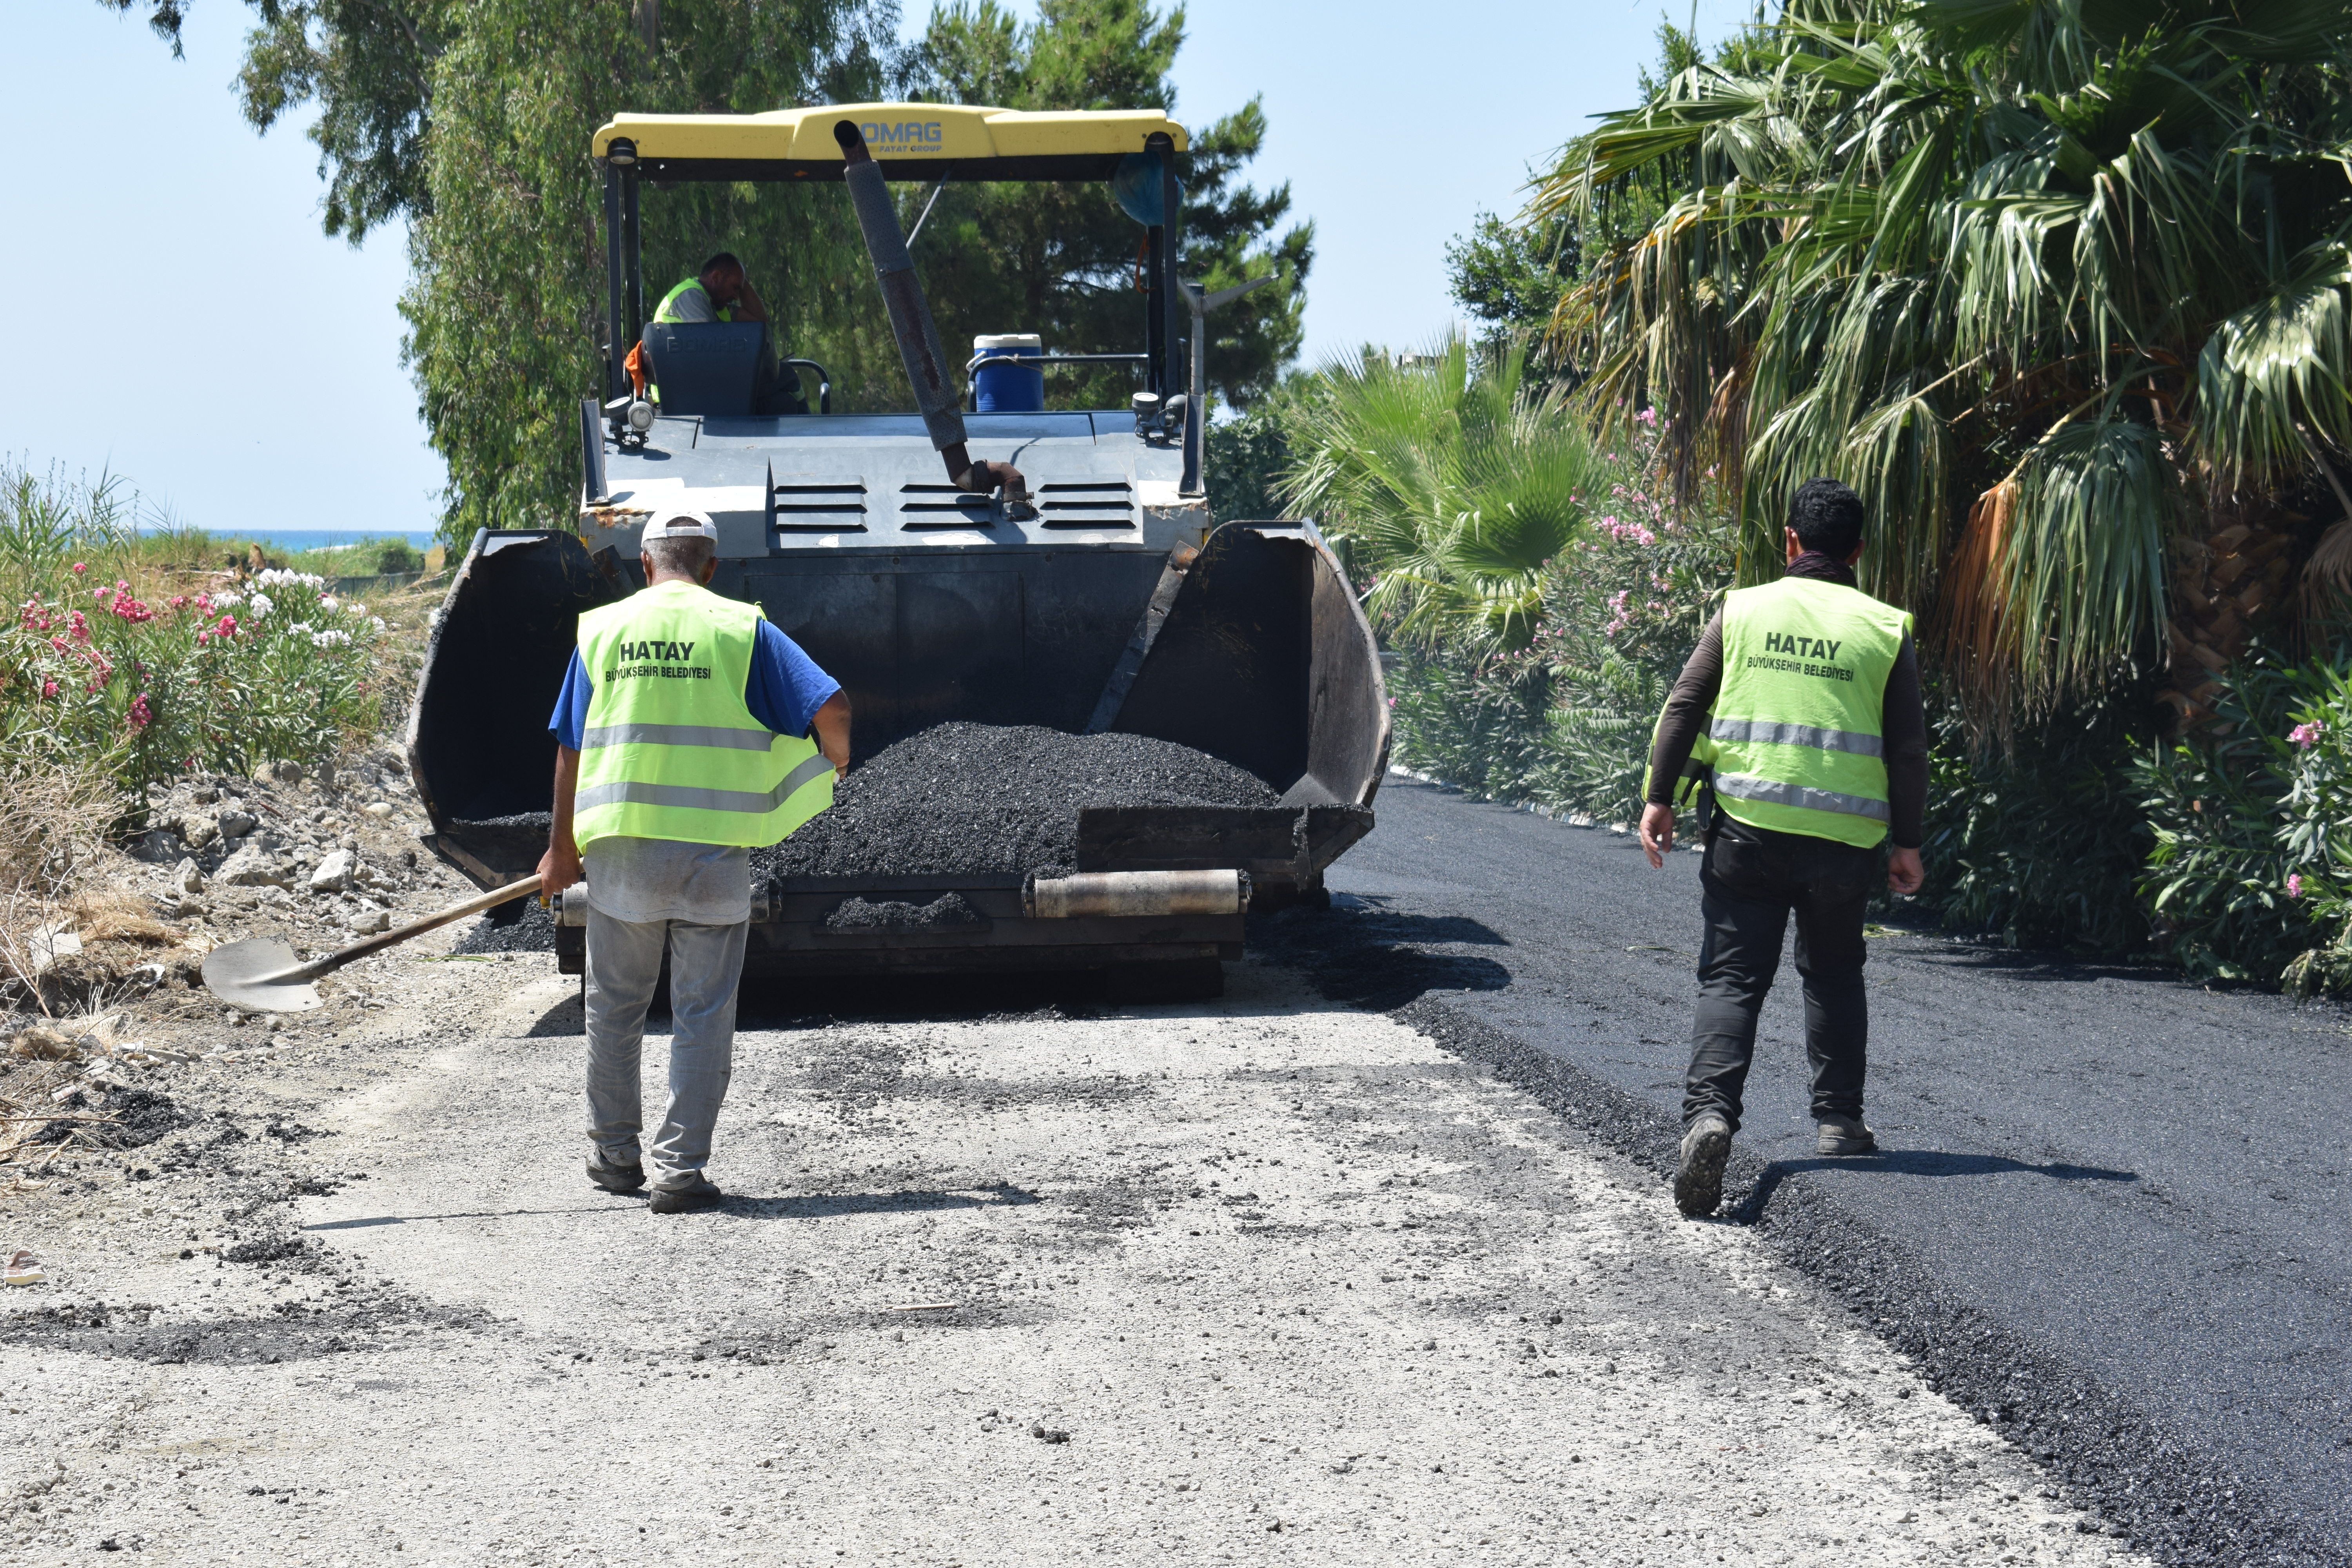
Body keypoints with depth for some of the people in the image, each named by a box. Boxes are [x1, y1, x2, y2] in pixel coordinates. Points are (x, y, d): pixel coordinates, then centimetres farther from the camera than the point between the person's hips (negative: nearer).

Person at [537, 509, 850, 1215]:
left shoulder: (601, 629, 6)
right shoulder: (742, 629, 1)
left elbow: (571, 750, 7)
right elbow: (830, 707, -7)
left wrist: (562, 847, 15)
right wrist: (836, 767, 14)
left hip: (619, 845, 2)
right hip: (713, 848, -2)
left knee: (615, 1006, 17)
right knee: (704, 1015, 4)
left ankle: (615, 1153, 27)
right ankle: (680, 1169, 2)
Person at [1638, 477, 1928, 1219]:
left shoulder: (1743, 610, 5)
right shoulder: (1885, 629, 4)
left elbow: (1683, 705, 1)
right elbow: (1908, 746, 4)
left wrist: (1658, 796, 5)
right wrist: (1906, 841, 11)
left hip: (1746, 824, -1)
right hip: (1843, 838, 1)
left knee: (1731, 978, -2)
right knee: (1834, 976, 20)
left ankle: (1709, 1114, -20)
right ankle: (1838, 1120, 22)